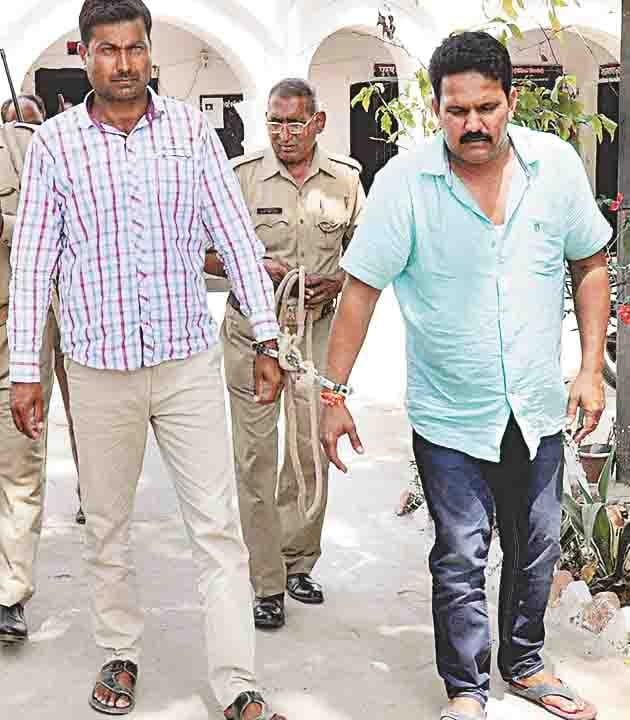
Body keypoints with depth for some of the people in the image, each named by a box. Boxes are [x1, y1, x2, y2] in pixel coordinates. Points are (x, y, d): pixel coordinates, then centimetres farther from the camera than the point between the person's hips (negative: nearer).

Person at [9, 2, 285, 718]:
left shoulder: (191, 129, 1)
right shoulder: (54, 141, 0)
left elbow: (237, 236, 3)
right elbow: (32, 262, 2)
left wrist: (266, 341, 0)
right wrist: (24, 370, -1)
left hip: (189, 362, 0)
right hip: (100, 367, 0)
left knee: (218, 526, -1)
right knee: (106, 524, 13)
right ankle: (119, 654, 32)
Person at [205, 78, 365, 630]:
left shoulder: (346, 179, 5)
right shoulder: (242, 175, -3)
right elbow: (205, 253, 0)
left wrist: (338, 281, -5)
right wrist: (255, 268, -17)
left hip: (317, 330, 3)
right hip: (253, 332, -2)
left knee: (312, 450, 6)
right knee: (257, 455, -2)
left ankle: (299, 563, 24)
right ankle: (267, 584, 6)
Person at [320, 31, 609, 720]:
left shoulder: (556, 163, -6)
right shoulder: (404, 181, -14)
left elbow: (589, 264, 6)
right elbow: (362, 287, -10)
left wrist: (591, 368, 1)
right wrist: (335, 394, -10)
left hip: (537, 409, 4)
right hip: (451, 418, -3)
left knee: (536, 548, 17)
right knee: (461, 558, 5)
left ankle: (524, 664, 40)